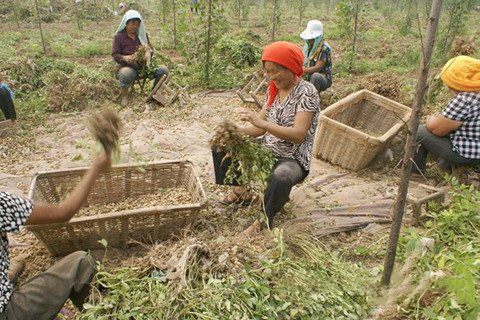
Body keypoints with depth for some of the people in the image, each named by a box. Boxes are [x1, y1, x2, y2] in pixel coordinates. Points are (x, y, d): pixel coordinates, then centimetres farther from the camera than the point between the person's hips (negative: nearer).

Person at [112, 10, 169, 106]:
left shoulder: (142, 34, 13)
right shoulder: (119, 36, 0)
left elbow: (151, 49, 17)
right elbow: (115, 55, -4)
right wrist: (125, 58, -26)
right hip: (128, 66, -4)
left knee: (163, 70, -20)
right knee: (125, 74, -42)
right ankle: (124, 95, -10)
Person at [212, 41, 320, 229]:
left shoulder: (306, 92, -16)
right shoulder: (274, 89, 5)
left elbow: (299, 134, -28)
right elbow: (260, 128, 4)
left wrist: (261, 122, -36)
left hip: (293, 159, -7)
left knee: (280, 179, -41)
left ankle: (265, 221, -14)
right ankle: (241, 190, 16)